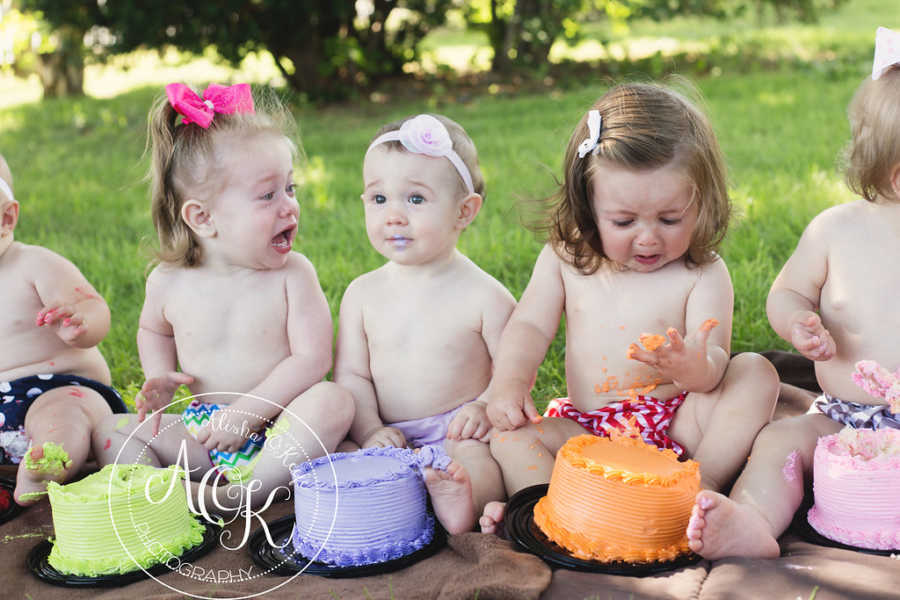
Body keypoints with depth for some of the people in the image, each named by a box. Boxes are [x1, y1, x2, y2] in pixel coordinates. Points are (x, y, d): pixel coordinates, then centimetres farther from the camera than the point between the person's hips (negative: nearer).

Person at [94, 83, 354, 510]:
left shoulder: (293, 275, -10)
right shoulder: (169, 282, -2)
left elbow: (311, 359, -16)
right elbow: (153, 329, 21)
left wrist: (246, 413, -21)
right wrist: (159, 378, 1)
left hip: (278, 428, -3)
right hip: (203, 434, 3)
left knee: (331, 402, -32)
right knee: (111, 432, -5)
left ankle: (239, 497, -33)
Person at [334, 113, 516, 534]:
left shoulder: (483, 295, -3)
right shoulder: (363, 294, 7)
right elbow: (351, 374, 7)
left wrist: (486, 408, -19)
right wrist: (370, 432, -8)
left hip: (458, 435, -3)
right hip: (390, 438, 3)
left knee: (476, 464, -34)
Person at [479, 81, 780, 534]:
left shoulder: (704, 275, -6)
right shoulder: (564, 260, 3)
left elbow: (714, 368, -14)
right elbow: (529, 327, 3)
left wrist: (694, 367, -40)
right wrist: (509, 383, -18)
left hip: (678, 423, -1)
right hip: (588, 435, 2)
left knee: (756, 373, -22)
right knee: (511, 436, -21)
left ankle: (702, 488, -26)